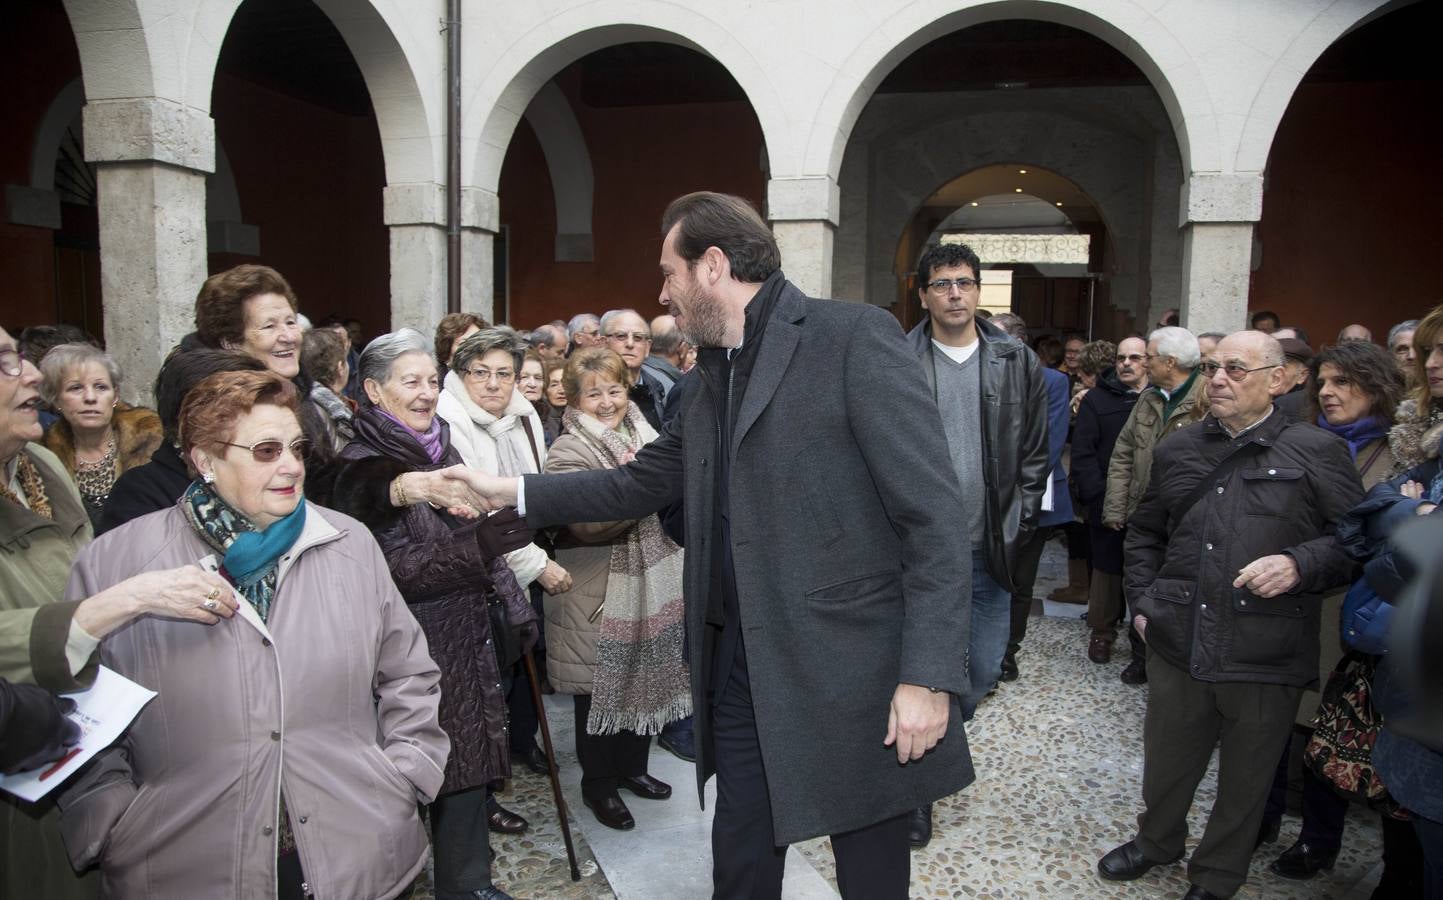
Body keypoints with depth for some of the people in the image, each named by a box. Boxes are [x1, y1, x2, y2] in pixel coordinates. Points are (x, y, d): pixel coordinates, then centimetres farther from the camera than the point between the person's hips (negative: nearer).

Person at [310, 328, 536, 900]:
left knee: (467, 763, 13)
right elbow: (394, 568, -23)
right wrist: (483, 544, -35)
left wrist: (515, 607, 13)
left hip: (466, 638, 6)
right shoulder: (361, 469, -11)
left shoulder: (442, 450, 9)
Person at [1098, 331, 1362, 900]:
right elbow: (1144, 532, 20)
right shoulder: (1177, 451, 10)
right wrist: (1142, 600, 11)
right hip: (1178, 646, 3)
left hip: (1266, 659, -3)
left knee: (1244, 781, 15)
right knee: (1166, 763, 18)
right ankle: (1156, 842, 46)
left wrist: (1298, 564, -20)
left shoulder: (1318, 452, -3)